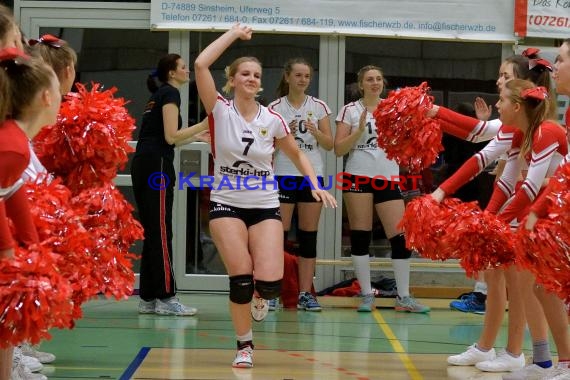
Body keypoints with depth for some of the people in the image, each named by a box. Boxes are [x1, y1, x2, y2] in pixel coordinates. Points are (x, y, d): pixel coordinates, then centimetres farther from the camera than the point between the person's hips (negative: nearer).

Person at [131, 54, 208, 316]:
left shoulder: (159, 95, 22)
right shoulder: (170, 93, -5)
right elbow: (171, 136, -13)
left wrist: (197, 135, 28)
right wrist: (203, 125, -9)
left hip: (142, 166, 9)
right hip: (157, 166, -9)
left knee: (151, 233, 9)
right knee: (161, 233, -9)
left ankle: (148, 299, 9)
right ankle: (166, 298, -9)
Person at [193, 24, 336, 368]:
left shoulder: (272, 119, 1)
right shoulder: (220, 110, -5)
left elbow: (297, 154, 16)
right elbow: (201, 65, -18)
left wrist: (316, 185, 2)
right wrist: (235, 33, -11)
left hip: (265, 206, 2)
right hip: (226, 204, -1)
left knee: (270, 282, -14)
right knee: (240, 277, -13)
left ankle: (259, 296, 25)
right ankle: (245, 345, 8)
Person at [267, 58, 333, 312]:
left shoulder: (319, 107, 6)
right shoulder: (275, 108, 1)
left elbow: (329, 144, 4)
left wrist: (315, 132, -14)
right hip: (284, 175, -2)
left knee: (309, 236, 2)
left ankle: (305, 293, 6)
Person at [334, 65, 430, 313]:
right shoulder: (351, 110, 4)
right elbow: (338, 149, -2)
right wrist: (359, 130, -14)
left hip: (388, 179, 2)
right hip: (360, 178, -2)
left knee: (400, 236, -4)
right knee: (360, 236, -1)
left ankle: (403, 297, 3)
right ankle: (367, 295, 7)